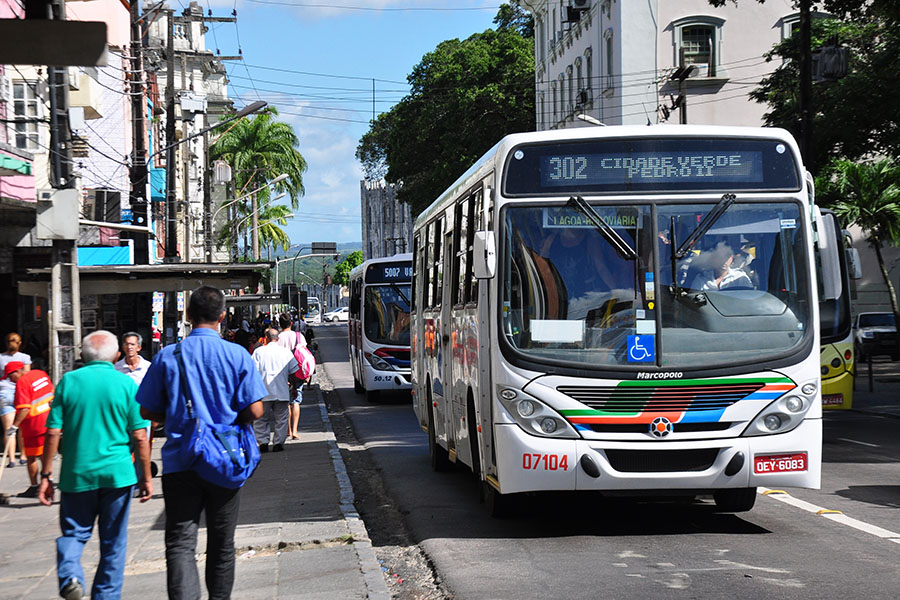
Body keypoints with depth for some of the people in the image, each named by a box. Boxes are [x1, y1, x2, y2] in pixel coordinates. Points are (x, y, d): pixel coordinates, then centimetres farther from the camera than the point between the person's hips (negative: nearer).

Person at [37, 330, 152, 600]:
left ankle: (69, 575, -14)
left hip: (76, 474, 0)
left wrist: (46, 475, 4)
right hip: (117, 474, 0)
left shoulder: (68, 381, -1)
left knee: (73, 532, 12)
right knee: (113, 542, 12)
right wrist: (146, 477, 4)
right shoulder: (126, 384, -2)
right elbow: (140, 437, -4)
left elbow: (53, 433, -3)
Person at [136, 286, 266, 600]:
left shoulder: (167, 356, -1)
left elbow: (147, 411, 3)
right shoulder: (238, 355, -3)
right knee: (222, 544, 16)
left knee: (180, 543, -4)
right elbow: (254, 411, -7)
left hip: (180, 464, -1)